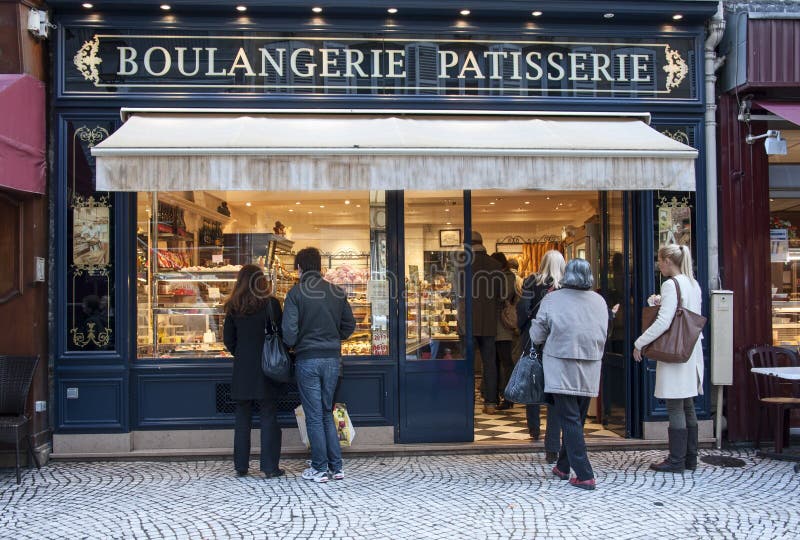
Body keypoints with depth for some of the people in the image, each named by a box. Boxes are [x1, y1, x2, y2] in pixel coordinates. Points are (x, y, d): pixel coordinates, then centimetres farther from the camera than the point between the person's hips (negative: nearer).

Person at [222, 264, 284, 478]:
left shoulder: (233, 307, 3)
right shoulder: (270, 304, -7)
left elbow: (228, 339, 7)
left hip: (242, 370, 3)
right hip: (266, 367, -3)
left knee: (242, 418, 11)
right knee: (269, 417, 3)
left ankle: (241, 466, 16)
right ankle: (270, 467, 3)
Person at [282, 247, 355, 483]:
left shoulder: (296, 293, -8)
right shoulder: (337, 292, 4)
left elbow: (289, 330, -13)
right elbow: (349, 324, 8)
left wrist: (291, 346, 6)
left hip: (307, 359, -4)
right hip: (333, 358, 4)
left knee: (314, 415, 4)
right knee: (327, 413, 16)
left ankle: (320, 468, 9)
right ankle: (336, 467, 15)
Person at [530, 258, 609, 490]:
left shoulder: (552, 300, -10)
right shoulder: (600, 301, 4)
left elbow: (537, 336, -5)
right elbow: (603, 336, 14)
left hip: (561, 370, -5)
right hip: (589, 372, 5)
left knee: (570, 421, -1)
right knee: (577, 420, 16)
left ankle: (585, 475, -5)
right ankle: (563, 466, 31)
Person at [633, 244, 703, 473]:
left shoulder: (671, 285, -14)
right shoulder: (694, 284, 13)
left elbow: (663, 322, -20)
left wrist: (639, 343, -12)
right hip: (693, 350, 9)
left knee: (675, 407, -3)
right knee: (688, 406, 13)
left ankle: (676, 460, 2)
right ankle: (690, 458, 20)